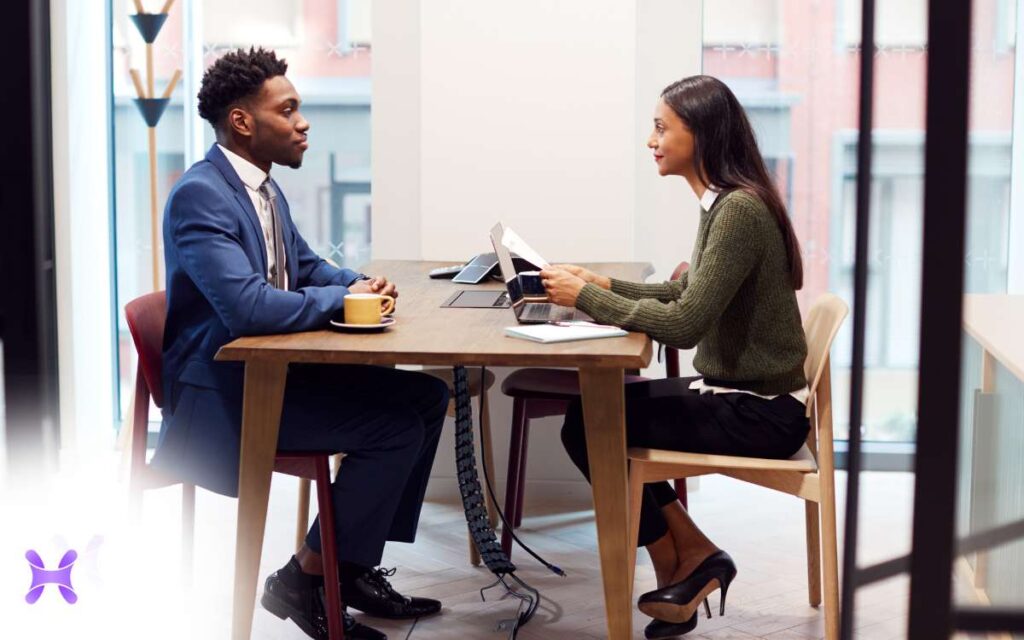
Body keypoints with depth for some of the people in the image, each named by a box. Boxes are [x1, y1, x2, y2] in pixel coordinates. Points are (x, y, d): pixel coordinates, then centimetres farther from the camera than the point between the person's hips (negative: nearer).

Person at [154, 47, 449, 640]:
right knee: (395, 427, -19)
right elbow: (248, 305, -31)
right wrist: (342, 298, -18)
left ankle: (357, 565, 11)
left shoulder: (265, 188, 10)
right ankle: (304, 579, -3)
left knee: (428, 396, 6)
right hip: (220, 392, -10)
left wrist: (361, 283, 1)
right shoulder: (199, 195, -20)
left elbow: (306, 264, 24)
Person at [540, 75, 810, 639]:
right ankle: (690, 558, 12)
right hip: (737, 392, 9)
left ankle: (679, 565, 11)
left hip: (759, 413, -9)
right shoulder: (723, 203, 8)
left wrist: (587, 298, -18)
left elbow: (685, 323, -26)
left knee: (587, 426, -8)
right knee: (596, 407, 9)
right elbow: (683, 294, 16)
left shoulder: (739, 211, -22)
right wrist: (603, 285, 4)